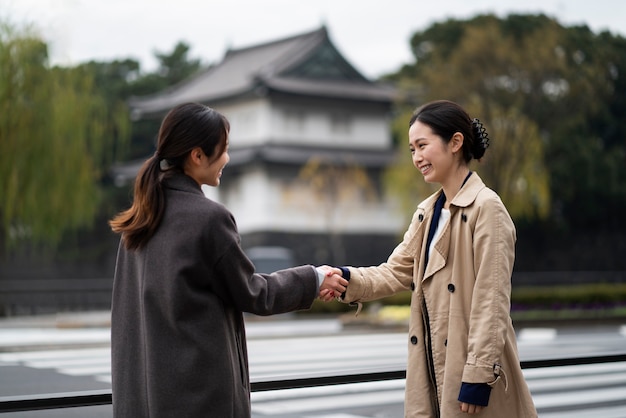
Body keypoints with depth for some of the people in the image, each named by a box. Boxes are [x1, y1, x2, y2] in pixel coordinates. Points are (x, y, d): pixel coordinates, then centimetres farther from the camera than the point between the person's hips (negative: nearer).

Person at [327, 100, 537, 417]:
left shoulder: (486, 208, -12)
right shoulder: (427, 212, 13)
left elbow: (492, 301, -16)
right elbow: (397, 271, 7)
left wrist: (478, 377, -18)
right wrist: (348, 279, -11)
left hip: (472, 369, -7)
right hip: (434, 367, 7)